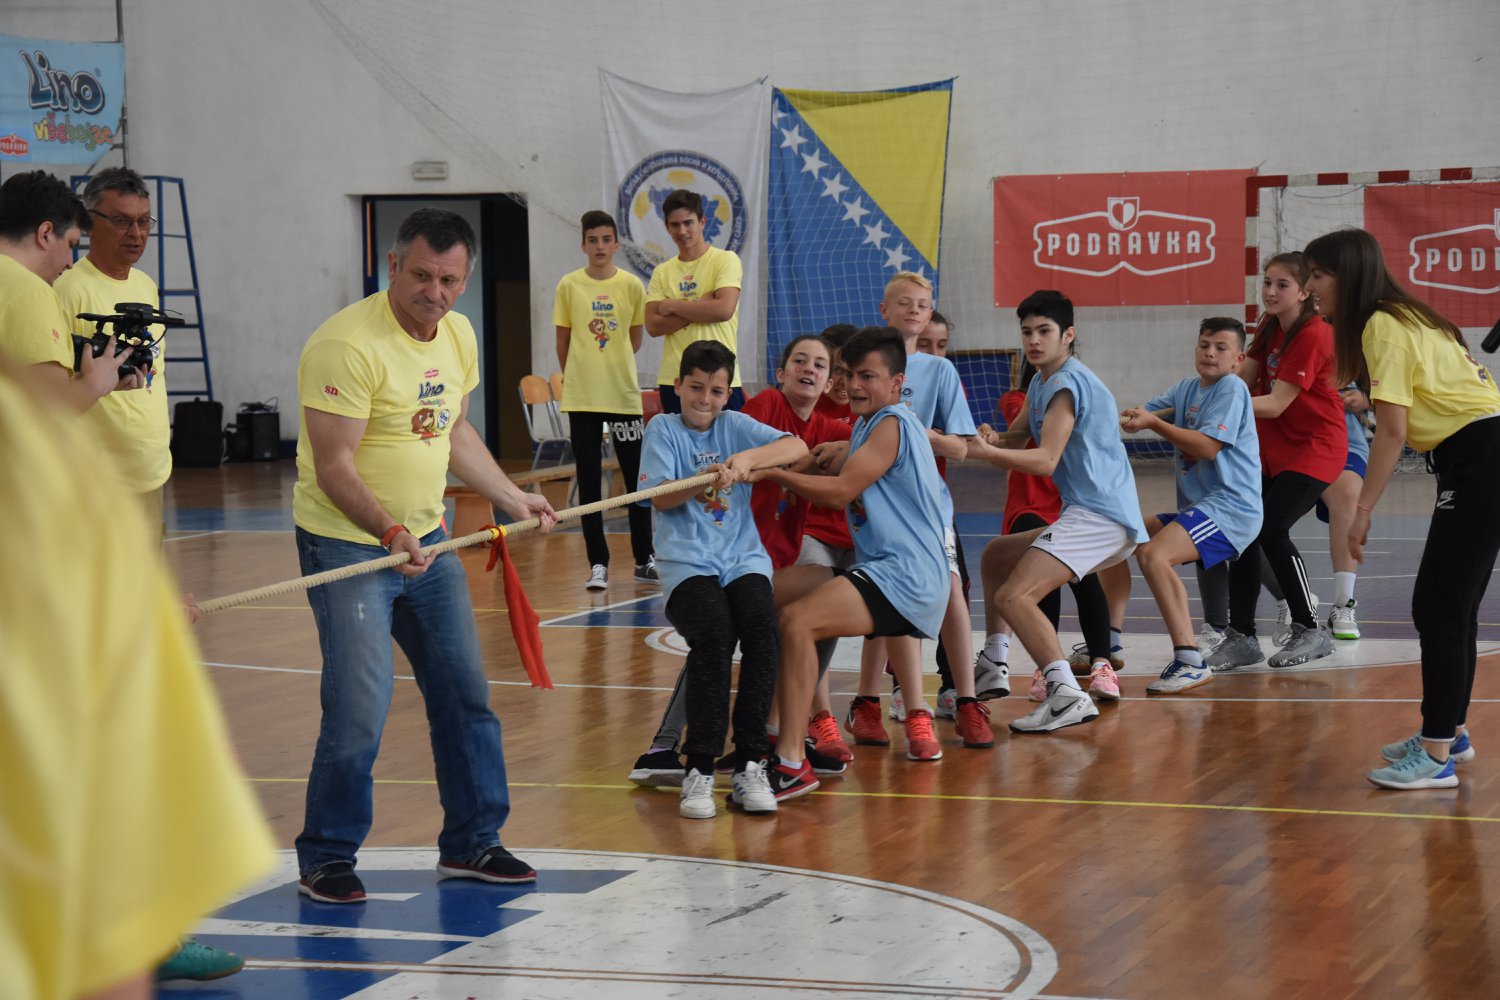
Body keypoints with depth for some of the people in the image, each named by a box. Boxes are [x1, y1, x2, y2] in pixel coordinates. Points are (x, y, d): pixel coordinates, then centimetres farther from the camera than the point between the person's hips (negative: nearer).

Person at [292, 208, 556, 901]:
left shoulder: (458, 336, 5)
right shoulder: (347, 343, -22)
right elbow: (334, 466, -24)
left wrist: (513, 499, 16)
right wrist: (390, 532, -36)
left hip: (427, 542, 8)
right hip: (347, 544, -8)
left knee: (465, 693, 11)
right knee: (359, 709, -11)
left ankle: (471, 842, 25)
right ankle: (325, 858, 6)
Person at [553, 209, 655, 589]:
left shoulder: (631, 286, 0)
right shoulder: (569, 286, -1)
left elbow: (635, 340, 10)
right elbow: (562, 341, 7)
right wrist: (573, 376, 11)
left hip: (624, 394, 1)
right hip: (581, 397, 0)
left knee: (637, 478, 5)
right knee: (589, 482, 3)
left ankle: (644, 559, 16)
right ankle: (598, 564, 8)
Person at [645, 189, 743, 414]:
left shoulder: (726, 260, 0)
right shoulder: (662, 272, 11)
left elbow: (724, 309, -15)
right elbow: (653, 325, 0)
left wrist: (672, 305, -5)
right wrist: (701, 307, -11)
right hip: (673, 379, 4)